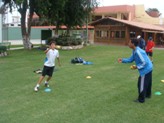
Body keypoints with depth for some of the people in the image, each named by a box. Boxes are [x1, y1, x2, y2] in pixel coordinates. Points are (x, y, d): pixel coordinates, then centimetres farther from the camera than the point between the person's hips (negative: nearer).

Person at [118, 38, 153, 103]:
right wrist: (123, 60, -1)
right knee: (147, 82, 26)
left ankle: (141, 99, 14)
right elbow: (131, 59, 9)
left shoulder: (138, 52, -29)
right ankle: (148, 94, 45)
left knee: (141, 84, 1)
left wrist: (137, 67, -23)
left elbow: (144, 63, -27)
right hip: (148, 68, 10)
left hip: (145, 70, -10)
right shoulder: (134, 51, 4)